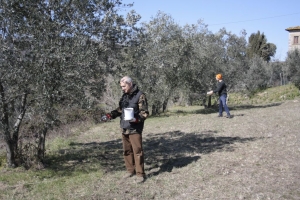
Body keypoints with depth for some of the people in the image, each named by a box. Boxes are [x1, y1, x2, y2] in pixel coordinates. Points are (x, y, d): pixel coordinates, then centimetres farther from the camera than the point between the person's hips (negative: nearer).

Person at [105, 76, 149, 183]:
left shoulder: (140, 96, -10)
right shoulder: (124, 96, 13)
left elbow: (144, 112, -12)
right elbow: (120, 109, 21)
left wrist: (137, 119, -28)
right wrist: (112, 114, 5)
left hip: (135, 129, -7)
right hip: (124, 128, 7)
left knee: (137, 151, -4)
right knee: (127, 151, 14)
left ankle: (140, 174, 6)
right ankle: (130, 170, 27)